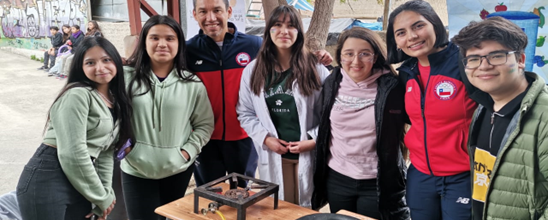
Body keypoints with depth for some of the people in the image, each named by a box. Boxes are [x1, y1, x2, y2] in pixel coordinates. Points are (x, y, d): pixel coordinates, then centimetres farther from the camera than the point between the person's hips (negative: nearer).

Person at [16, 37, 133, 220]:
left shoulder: (116, 101, 11)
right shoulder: (77, 95, -14)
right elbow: (73, 153, -20)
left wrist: (106, 193, 0)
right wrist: (102, 197, -12)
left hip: (77, 183, 8)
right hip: (47, 182, -8)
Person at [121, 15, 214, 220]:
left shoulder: (192, 83, -2)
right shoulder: (128, 77, -3)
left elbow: (205, 124, 3)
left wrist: (187, 152, -6)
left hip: (178, 171, 1)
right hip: (136, 170, -1)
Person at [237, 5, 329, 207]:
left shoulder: (315, 68, -2)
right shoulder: (253, 70, 4)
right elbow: (245, 113, 5)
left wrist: (314, 140, -14)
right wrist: (265, 138, -7)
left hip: (308, 155, -1)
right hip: (272, 156, 2)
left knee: (307, 208, 10)